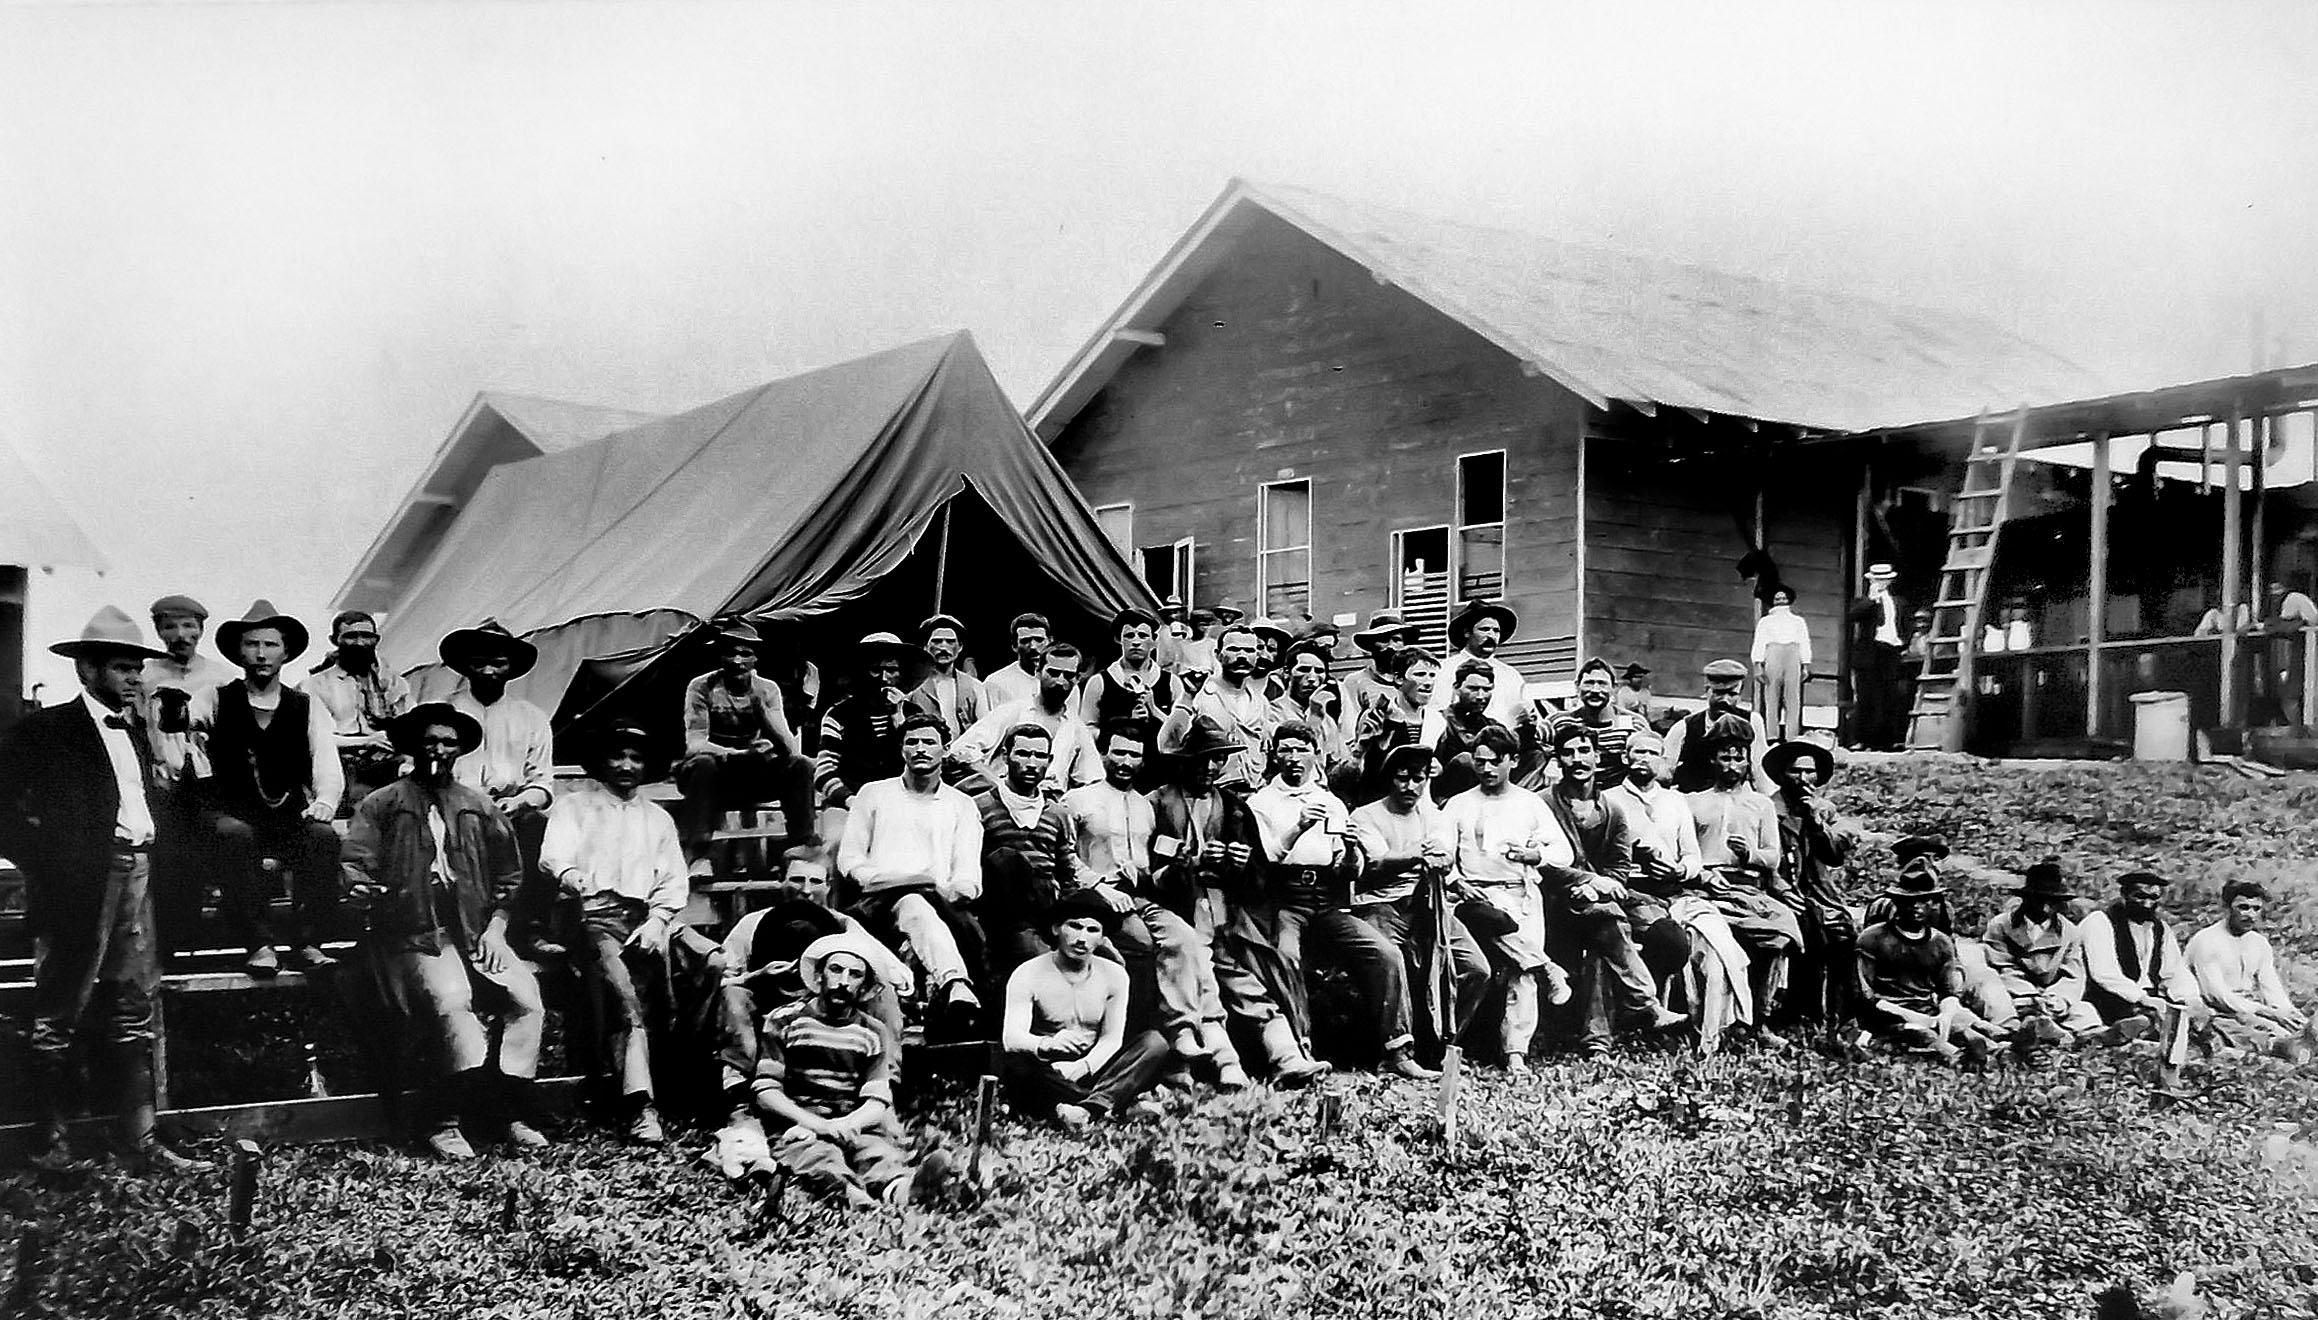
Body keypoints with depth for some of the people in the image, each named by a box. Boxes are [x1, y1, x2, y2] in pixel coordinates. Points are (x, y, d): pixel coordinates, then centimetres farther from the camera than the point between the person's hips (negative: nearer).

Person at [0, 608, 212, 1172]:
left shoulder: (136, 733, 20)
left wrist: (158, 859, 7)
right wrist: (46, 863, -12)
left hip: (140, 873, 6)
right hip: (80, 881, -6)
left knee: (134, 1013, 6)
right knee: (59, 1012, 1)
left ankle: (137, 1137, 8)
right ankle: (50, 1134, 12)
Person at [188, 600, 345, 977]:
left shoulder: (308, 708, 10)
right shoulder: (215, 700, 8)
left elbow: (328, 768, -1)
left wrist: (322, 805, -21)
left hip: (290, 817, 1)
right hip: (229, 814, -1)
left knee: (323, 836, -30)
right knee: (236, 835, -35)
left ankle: (304, 943, -26)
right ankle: (258, 945, -30)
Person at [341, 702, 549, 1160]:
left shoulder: (481, 808, 19)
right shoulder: (381, 805, 11)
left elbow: (508, 878, 19)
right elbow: (355, 864, 1)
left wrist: (495, 929, 6)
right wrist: (360, 890, -21)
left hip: (476, 931, 4)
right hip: (413, 934, -4)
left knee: (527, 999, -19)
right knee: (451, 999, -31)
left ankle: (511, 1111, -16)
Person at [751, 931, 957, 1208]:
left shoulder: (874, 1034, 14)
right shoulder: (784, 1021, 7)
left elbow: (878, 1103, 4)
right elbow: (765, 1092, -1)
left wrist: (849, 1124, -20)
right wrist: (819, 1124, -16)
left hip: (854, 1130, 2)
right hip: (799, 1130, -2)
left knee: (880, 1152, -32)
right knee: (818, 1156, -36)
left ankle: (904, 1188, -65)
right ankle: (852, 1192, -68)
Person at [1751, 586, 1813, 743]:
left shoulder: (1798, 621, 26)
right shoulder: (1765, 621, 22)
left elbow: (1805, 644, 16)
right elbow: (1758, 645, 11)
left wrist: (1806, 667, 1)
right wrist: (1758, 666, -4)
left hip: (1793, 658, 1)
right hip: (1772, 657, -1)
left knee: (1793, 700, -9)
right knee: (1771, 700, -9)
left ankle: (1792, 738, -15)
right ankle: (1772, 737, -13)